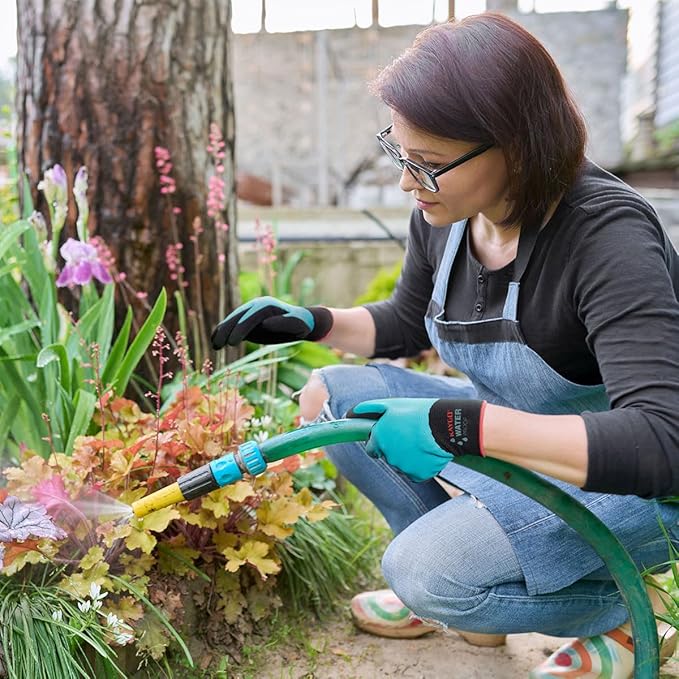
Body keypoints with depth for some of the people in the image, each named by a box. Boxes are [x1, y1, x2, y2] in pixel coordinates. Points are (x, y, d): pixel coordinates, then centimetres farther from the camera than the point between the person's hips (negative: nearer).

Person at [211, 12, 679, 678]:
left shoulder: (606, 235, -30)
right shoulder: (443, 217, -9)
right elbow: (404, 323, 11)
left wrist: (458, 423, -46)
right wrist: (312, 322, -7)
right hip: (509, 430, 7)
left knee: (426, 573, -25)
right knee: (329, 395, -5)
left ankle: (614, 611, 4)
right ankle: (457, 589, 6)